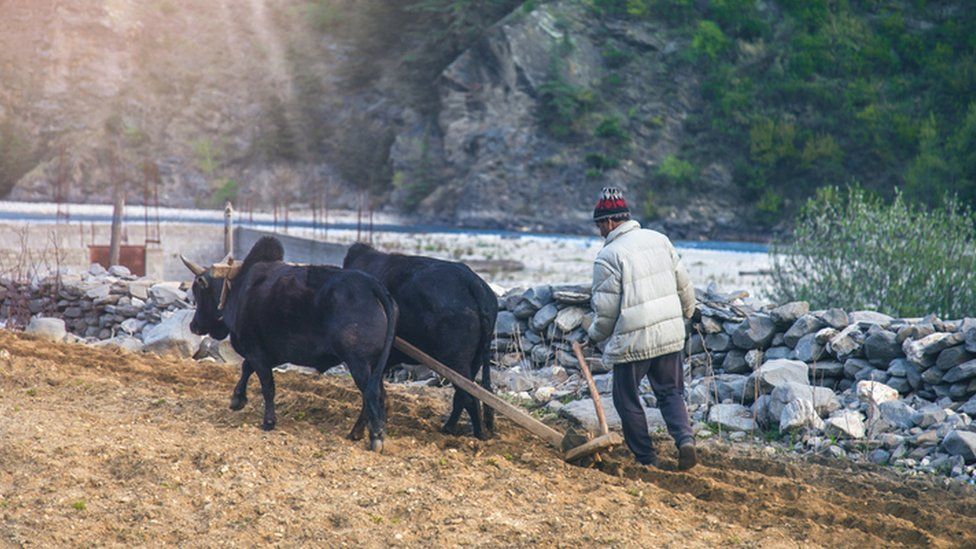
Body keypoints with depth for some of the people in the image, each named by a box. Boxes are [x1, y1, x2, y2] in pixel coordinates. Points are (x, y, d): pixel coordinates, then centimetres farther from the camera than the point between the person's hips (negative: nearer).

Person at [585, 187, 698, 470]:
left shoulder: (608, 257, -13)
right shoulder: (659, 239, 6)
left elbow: (605, 309, -12)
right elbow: (684, 284, 14)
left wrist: (596, 334, 8)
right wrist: (687, 311, 32)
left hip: (632, 341, -6)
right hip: (670, 333, 6)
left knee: (628, 400, 10)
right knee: (670, 392, 17)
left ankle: (647, 459, 13)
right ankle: (685, 439, -6)